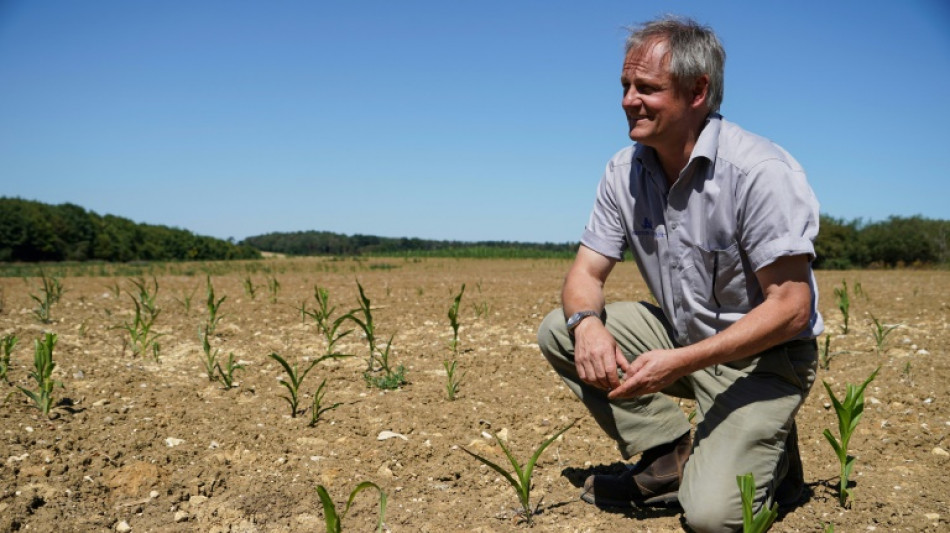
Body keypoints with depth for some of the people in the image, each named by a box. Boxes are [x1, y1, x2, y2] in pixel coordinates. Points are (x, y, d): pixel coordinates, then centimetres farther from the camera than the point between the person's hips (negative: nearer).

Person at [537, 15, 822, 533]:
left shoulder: (762, 173, -24)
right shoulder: (625, 171, -4)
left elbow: (791, 310, -24)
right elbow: (585, 273, -2)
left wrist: (680, 362, -31)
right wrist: (587, 322, -27)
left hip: (763, 358, -6)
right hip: (681, 338, 6)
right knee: (559, 329, -12)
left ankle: (768, 453, 11)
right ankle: (672, 456, -2)